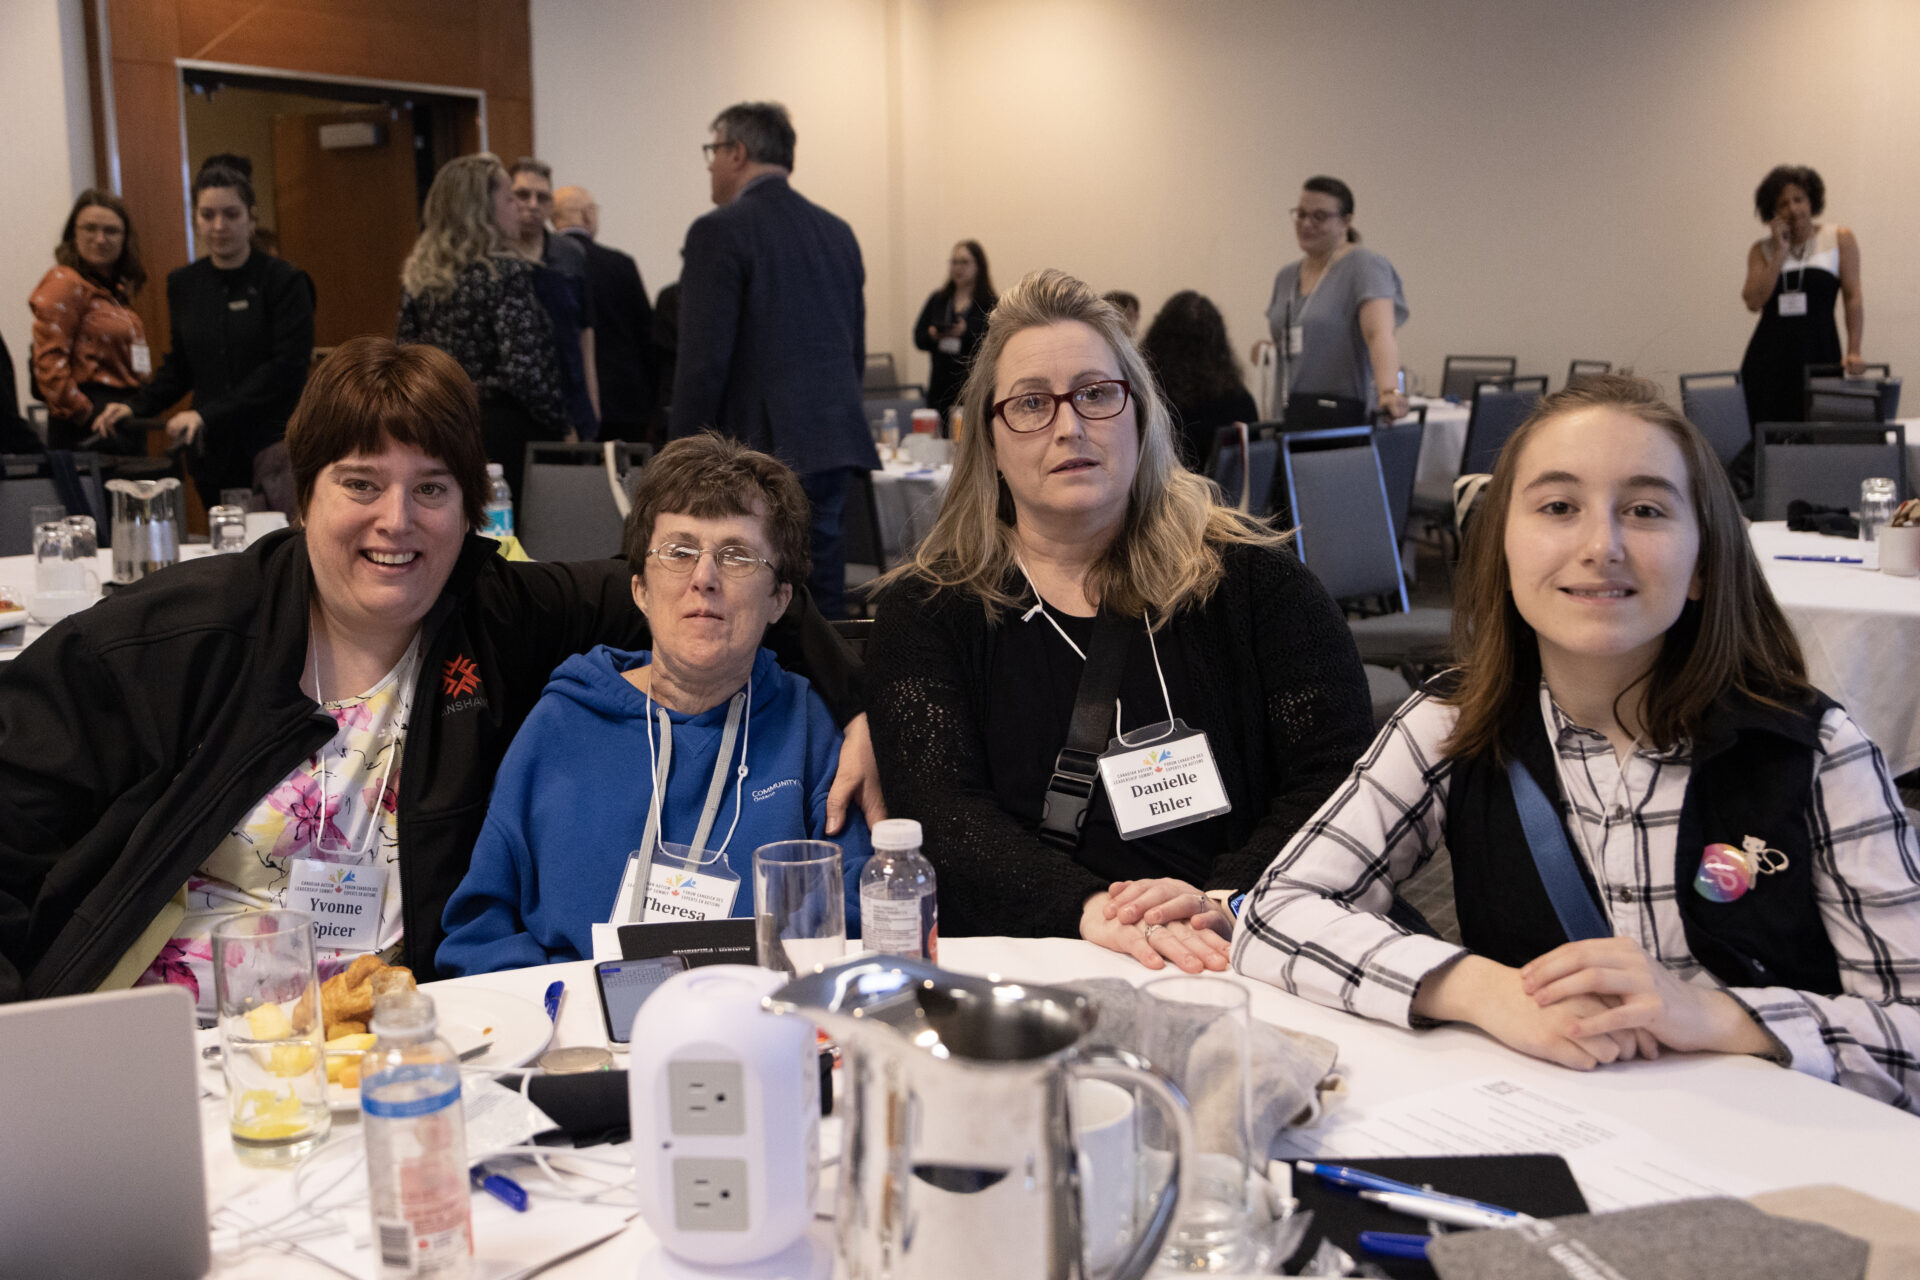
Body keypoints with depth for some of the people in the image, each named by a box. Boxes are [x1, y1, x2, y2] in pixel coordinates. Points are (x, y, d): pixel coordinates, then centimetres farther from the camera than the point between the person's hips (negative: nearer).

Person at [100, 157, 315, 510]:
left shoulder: (284, 281, -5)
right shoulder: (183, 284, 13)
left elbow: (288, 369, -13)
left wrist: (207, 413, -17)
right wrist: (136, 408, 6)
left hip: (273, 450, -4)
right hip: (212, 454, 5)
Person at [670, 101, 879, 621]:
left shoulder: (719, 232, -9)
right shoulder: (837, 231, 14)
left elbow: (704, 361, -13)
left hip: (758, 448, -7)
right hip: (831, 446, 7)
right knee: (823, 600, 11)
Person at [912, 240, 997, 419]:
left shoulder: (991, 305, -1)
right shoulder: (937, 299, 13)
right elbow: (918, 338, 11)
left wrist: (966, 333, -22)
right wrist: (933, 335, -10)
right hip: (941, 389, 4)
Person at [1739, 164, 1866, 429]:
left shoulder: (1840, 239, 7)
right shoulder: (1762, 249, 11)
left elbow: (1853, 298, 1)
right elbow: (1753, 301, -4)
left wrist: (1853, 351, -8)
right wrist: (1780, 251, -3)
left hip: (1819, 350, -1)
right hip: (1769, 355, 1)